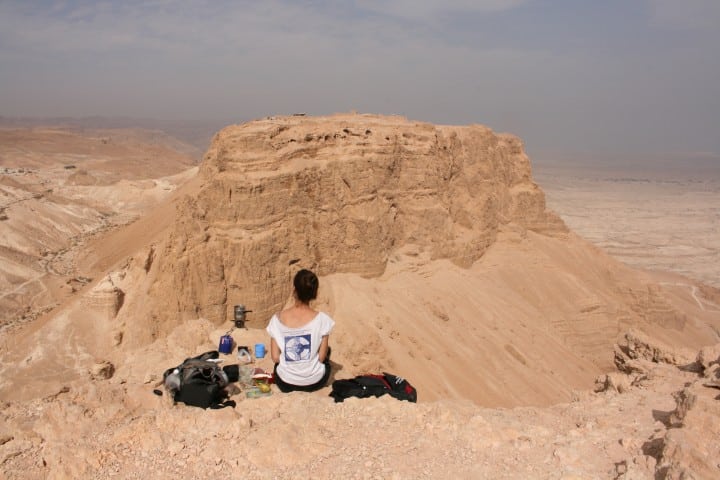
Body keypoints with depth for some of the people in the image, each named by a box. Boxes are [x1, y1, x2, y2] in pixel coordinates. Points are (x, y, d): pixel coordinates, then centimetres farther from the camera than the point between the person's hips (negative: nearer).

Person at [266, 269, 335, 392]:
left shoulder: (278, 319, -15)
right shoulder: (322, 319, -19)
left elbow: (275, 358, -10)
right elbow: (322, 357, -11)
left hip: (285, 382, 1)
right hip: (314, 382, -1)